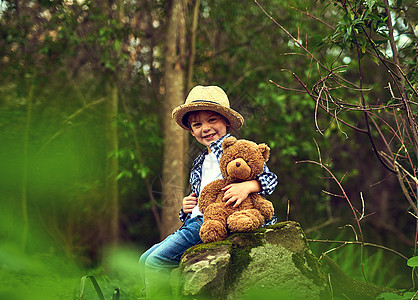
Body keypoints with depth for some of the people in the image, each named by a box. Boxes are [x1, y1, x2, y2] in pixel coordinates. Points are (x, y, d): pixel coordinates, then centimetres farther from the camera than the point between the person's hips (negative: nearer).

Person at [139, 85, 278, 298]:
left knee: (156, 261, -19)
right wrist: (186, 209, 6)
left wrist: (247, 186, -30)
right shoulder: (199, 164, 25)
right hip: (195, 221, 9)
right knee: (145, 261, 4)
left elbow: (270, 178, -9)